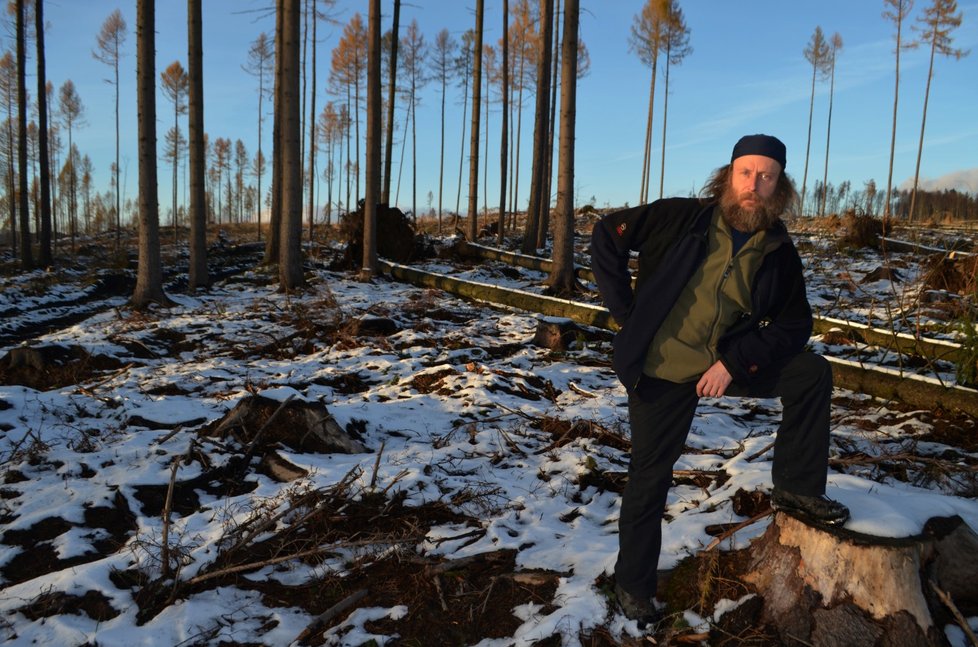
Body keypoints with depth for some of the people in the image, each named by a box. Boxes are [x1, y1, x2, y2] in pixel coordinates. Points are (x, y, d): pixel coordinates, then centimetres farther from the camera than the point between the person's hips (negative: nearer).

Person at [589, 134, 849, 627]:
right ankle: (633, 585, 24)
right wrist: (627, 312, -11)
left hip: (727, 361, 4)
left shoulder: (779, 252, -5)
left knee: (812, 373, -6)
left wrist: (734, 362, -16)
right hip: (662, 368, -3)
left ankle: (796, 489, 11)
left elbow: (794, 324, -2)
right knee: (649, 478, 3)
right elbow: (607, 236, -9)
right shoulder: (681, 217, -13)